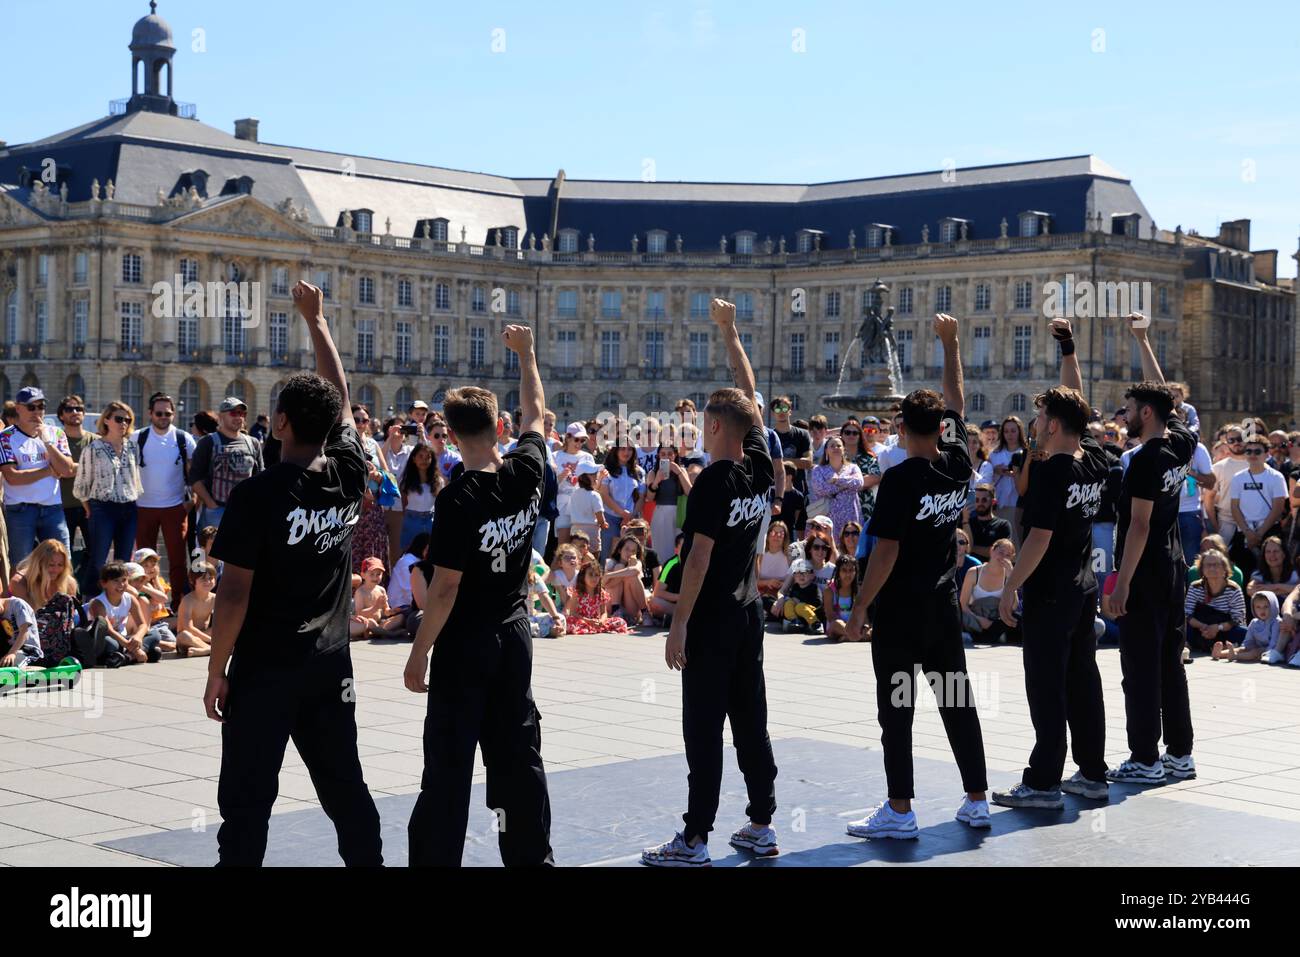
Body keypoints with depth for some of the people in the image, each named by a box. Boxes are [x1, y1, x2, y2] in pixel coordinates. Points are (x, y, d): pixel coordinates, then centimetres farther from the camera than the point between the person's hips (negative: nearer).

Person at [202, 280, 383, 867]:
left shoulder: (257, 495, -16)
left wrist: (216, 672, -6)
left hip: (264, 670, -5)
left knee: (247, 798, 0)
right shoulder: (348, 475, -2)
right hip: (330, 665, 5)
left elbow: (234, 594, -16)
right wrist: (316, 320, 25)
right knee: (345, 787, 15)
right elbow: (341, 396, 14)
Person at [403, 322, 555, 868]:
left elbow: (445, 587, -18)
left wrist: (419, 653, -10)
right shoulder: (527, 473, -4)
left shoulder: (459, 498, -19)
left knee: (449, 765, -1)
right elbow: (534, 411, 16)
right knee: (518, 754, 13)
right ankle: (532, 856, 21)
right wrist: (526, 354, 30)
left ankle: (436, 857, 2)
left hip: (464, 645, -5)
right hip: (514, 637, 6)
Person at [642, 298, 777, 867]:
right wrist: (729, 332, 22)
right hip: (749, 615, 7)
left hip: (710, 622, -7)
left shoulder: (713, 482, -16)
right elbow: (748, 395, 15)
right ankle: (762, 827, 19)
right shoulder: (761, 467, 3)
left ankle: (695, 840, 0)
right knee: (751, 722, 13)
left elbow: (699, 559, -18)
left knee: (703, 728, -4)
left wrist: (678, 624, -14)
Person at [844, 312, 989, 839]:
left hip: (900, 610, -6)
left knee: (897, 709, 0)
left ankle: (899, 810, 3)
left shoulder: (899, 479, -16)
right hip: (944, 606, 6)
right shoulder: (959, 464, 0)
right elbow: (956, 401, 16)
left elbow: (886, 551, -18)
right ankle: (977, 801, 17)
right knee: (958, 701, 12)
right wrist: (950, 343, 23)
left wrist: (860, 606, -11)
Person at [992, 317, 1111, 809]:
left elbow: (1039, 539, -20)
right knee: (1082, 679, 14)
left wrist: (1010, 587, -13)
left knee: (1046, 686, -3)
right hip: (1085, 587, 8)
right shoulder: (1097, 459, 4)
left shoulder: (1051, 471, -18)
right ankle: (1092, 774, 20)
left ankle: (1043, 782, 0)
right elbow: (1077, 404, 19)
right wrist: (1068, 350, 23)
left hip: (1050, 592, -8)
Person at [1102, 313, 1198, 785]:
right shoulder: (1181, 443, 6)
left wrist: (1121, 585, -18)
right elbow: (1160, 391, 21)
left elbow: (1139, 525, -19)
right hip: (1173, 568, 9)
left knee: (1140, 668, -3)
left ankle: (1145, 760, 1)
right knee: (1170, 663, 13)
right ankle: (1179, 754, 19)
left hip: (1145, 573, -9)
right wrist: (1142, 340, 27)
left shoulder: (1147, 459, -16)